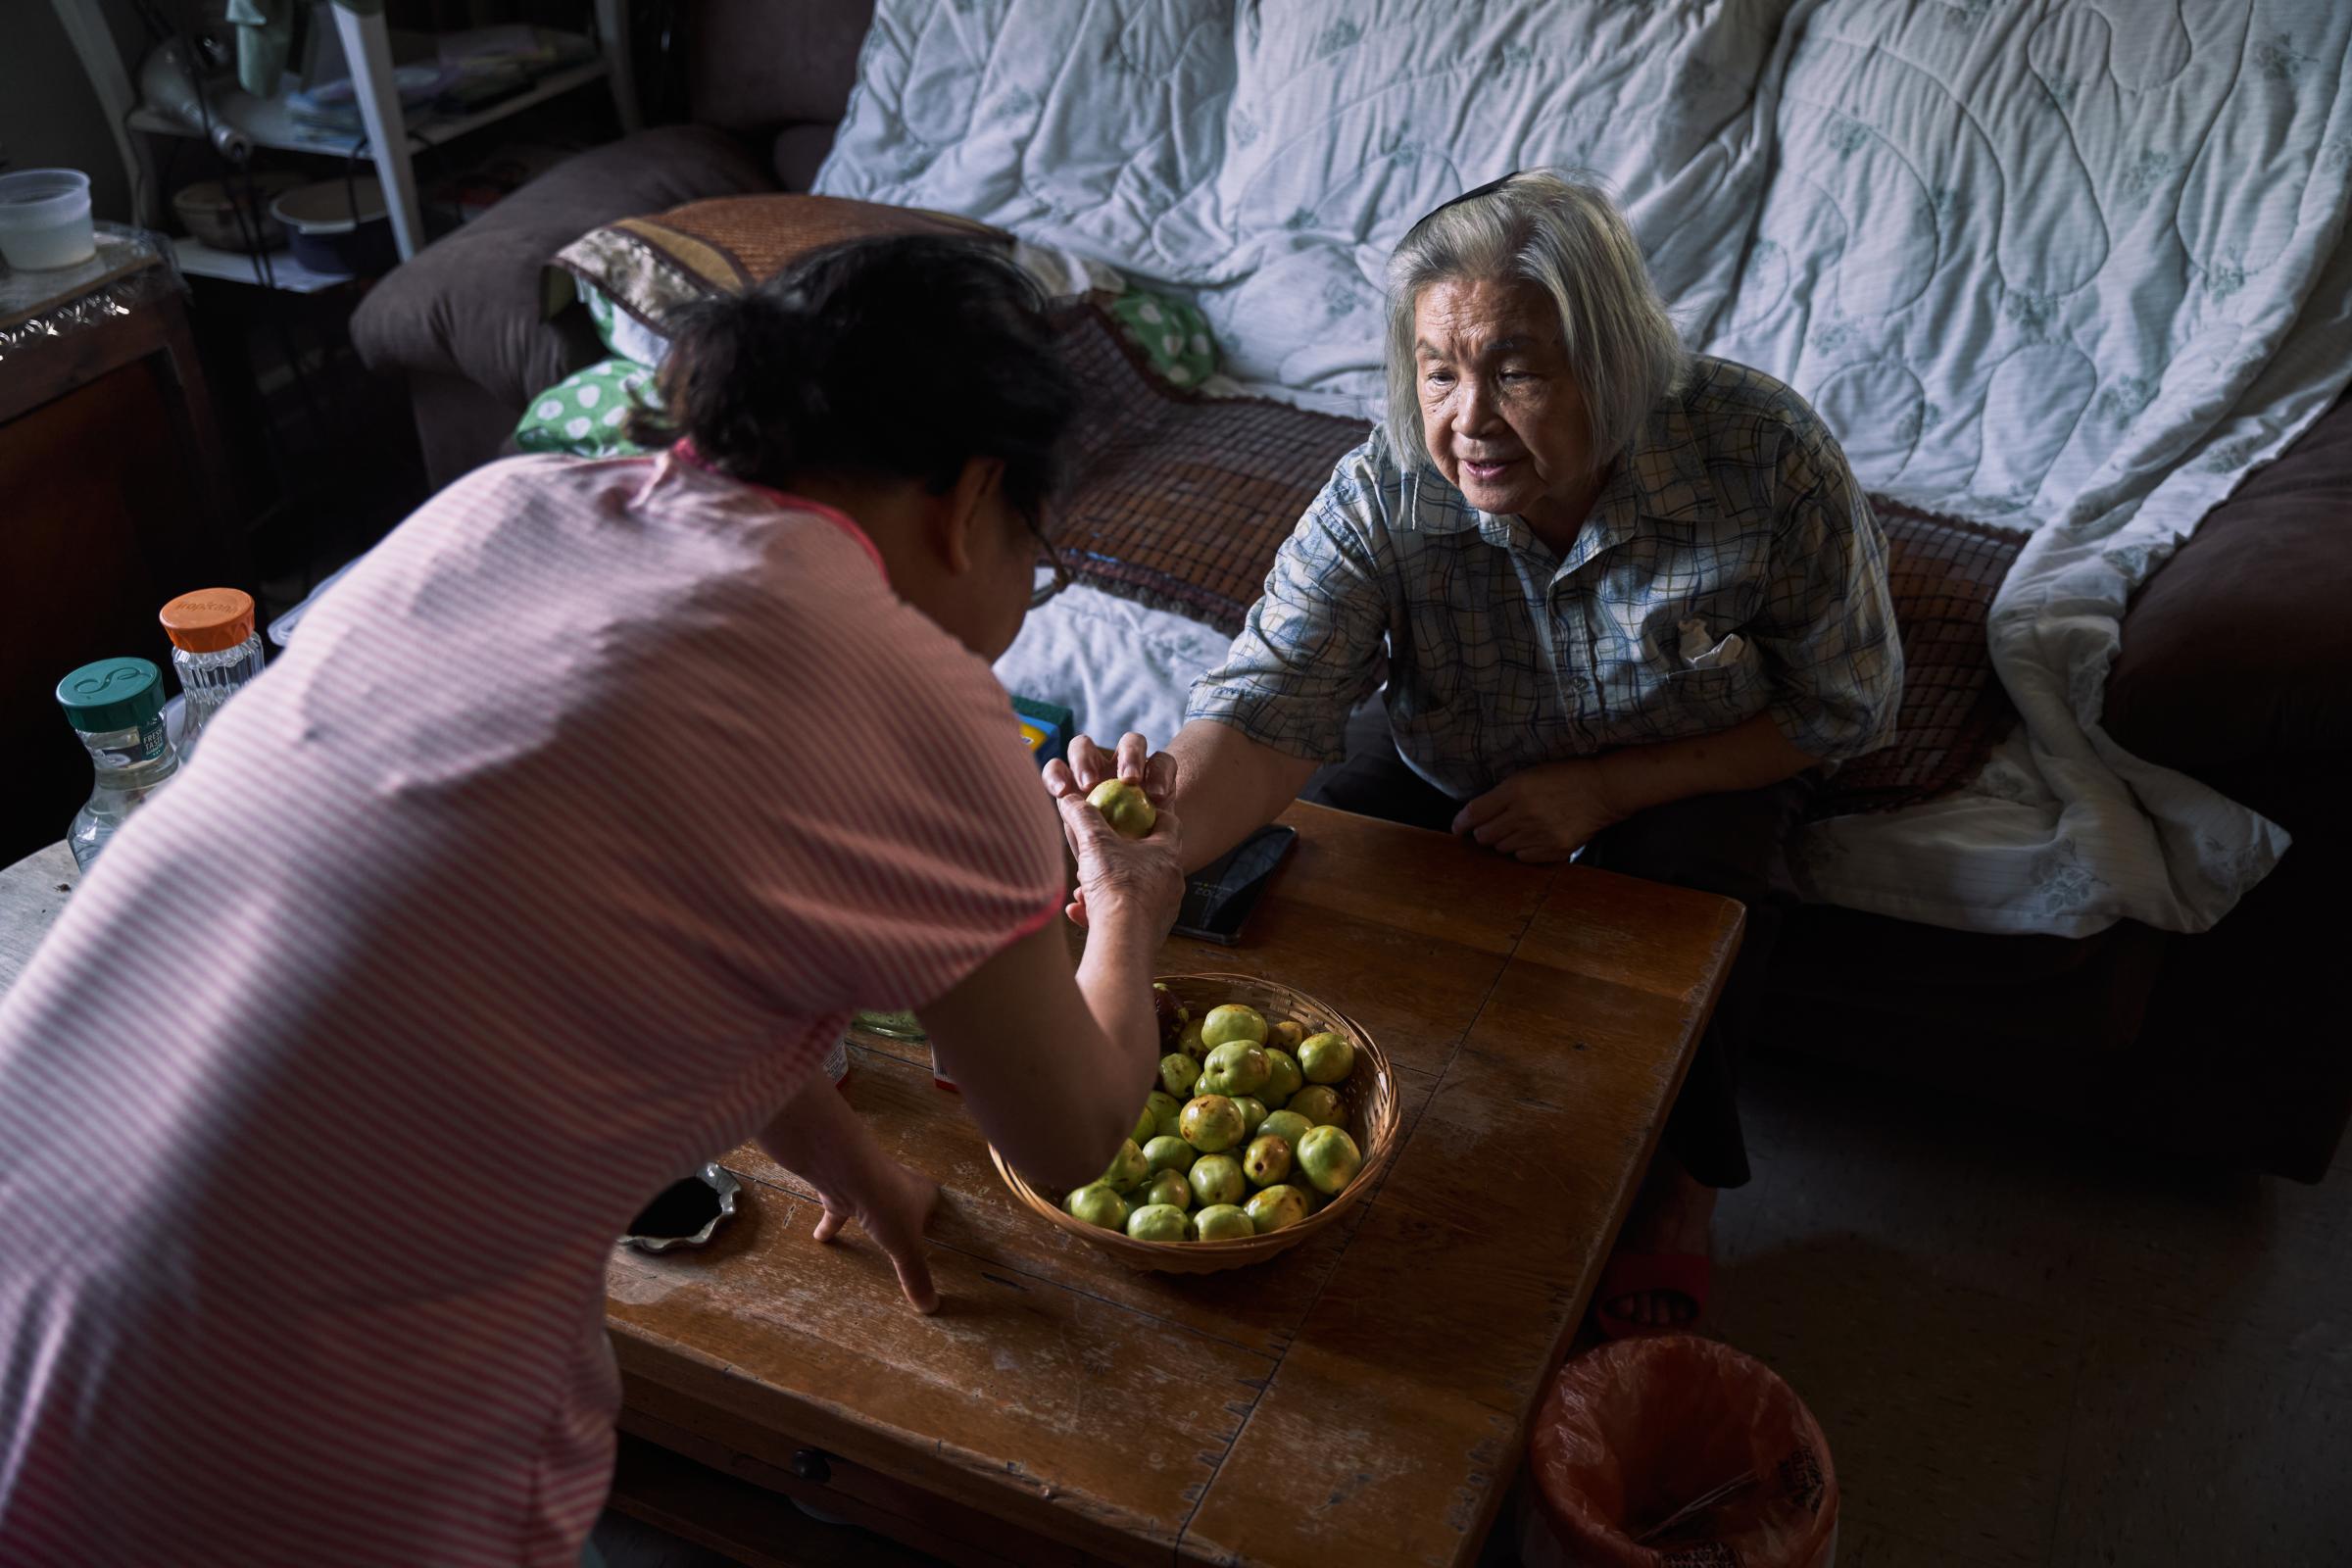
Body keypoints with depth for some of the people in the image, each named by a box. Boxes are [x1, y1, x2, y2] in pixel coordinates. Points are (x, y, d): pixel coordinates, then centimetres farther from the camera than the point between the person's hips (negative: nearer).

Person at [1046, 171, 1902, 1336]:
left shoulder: (1763, 455, -28)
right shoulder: (1383, 496, -27)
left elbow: (1844, 707, -17)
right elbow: (1270, 708, -37)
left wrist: (1604, 787, -27)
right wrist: (1161, 826, -61)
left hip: (1693, 770, -1)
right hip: (1447, 763, 2)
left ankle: (1674, 1195, 0)